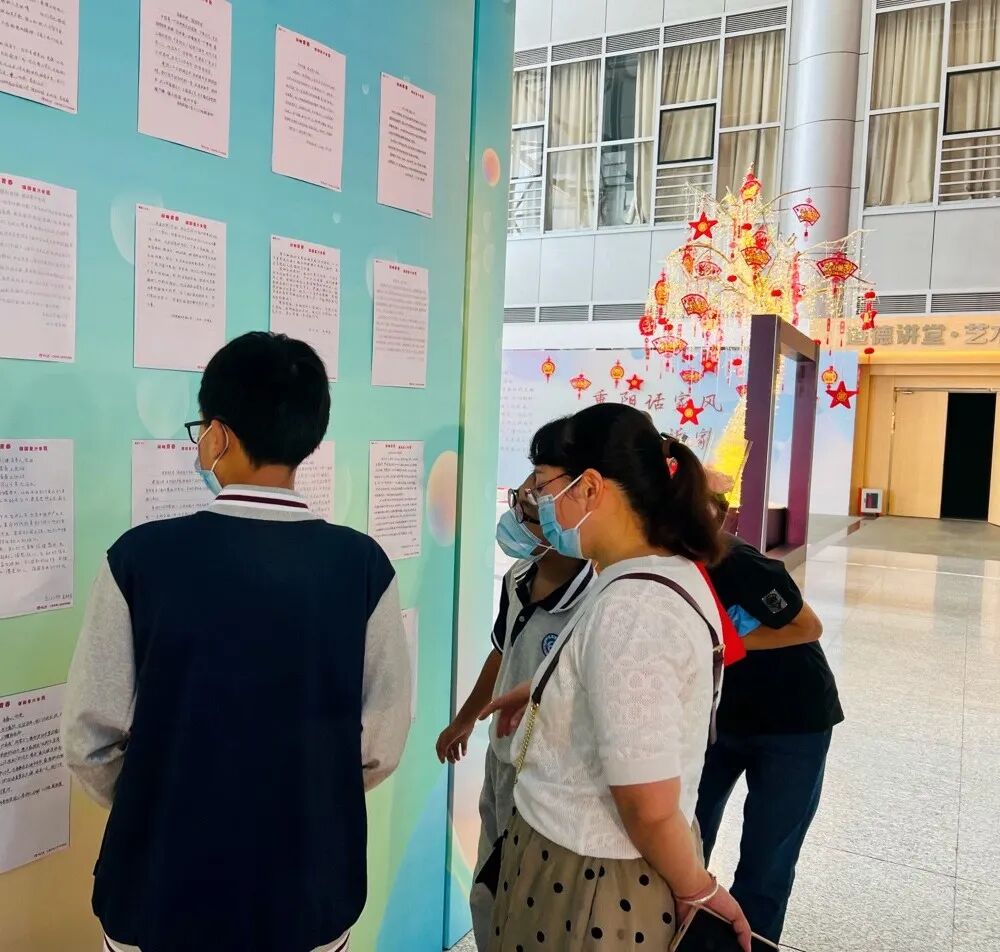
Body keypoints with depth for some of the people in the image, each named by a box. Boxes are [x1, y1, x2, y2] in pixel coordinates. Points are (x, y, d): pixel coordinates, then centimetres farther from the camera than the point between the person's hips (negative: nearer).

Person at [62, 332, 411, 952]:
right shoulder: (363, 565, -15)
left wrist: (160, 812, 10)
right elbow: (382, 742, -8)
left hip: (165, 885, 0)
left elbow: (91, 737, -9)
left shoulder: (141, 556, -17)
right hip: (310, 888, 1)